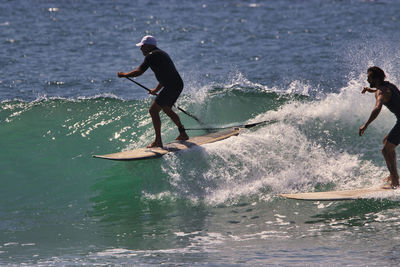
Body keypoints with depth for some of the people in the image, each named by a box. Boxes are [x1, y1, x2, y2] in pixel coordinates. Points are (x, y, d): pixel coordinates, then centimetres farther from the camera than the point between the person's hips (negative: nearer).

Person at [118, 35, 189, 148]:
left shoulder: (151, 56, -8)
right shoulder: (160, 54, 23)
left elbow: (139, 72, -14)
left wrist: (124, 74, 0)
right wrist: (156, 90, 37)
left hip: (172, 86, -10)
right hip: (178, 84, 10)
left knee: (153, 110, -8)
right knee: (167, 109, 29)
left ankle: (158, 141, -10)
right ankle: (183, 134, 41)